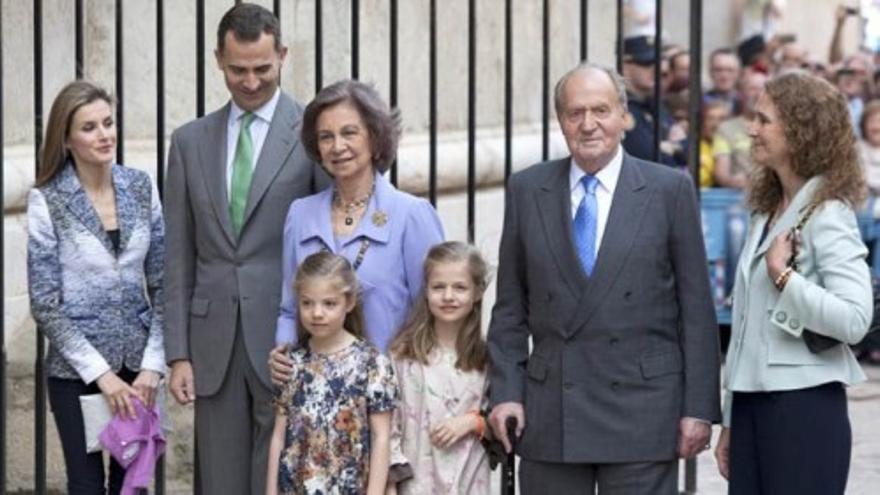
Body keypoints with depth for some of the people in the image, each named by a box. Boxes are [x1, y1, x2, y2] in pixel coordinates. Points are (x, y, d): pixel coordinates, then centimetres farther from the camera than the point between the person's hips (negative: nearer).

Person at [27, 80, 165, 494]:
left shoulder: (140, 187, 1)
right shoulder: (47, 201, -10)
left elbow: (162, 281, 4)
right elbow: (45, 304, -10)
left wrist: (153, 363, -6)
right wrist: (100, 373, -14)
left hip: (137, 362, 3)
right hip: (77, 370, -3)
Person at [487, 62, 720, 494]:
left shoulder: (670, 190, 1)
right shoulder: (526, 190, 7)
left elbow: (696, 307, 1)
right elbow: (510, 305, 10)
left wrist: (699, 407, -3)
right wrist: (505, 391, 1)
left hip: (642, 411, -2)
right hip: (549, 418, 2)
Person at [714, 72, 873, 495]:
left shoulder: (827, 215, -9)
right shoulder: (767, 212, 16)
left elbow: (854, 320, -21)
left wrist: (783, 276, -19)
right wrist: (730, 422, 19)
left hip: (805, 407, -8)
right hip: (753, 404, 8)